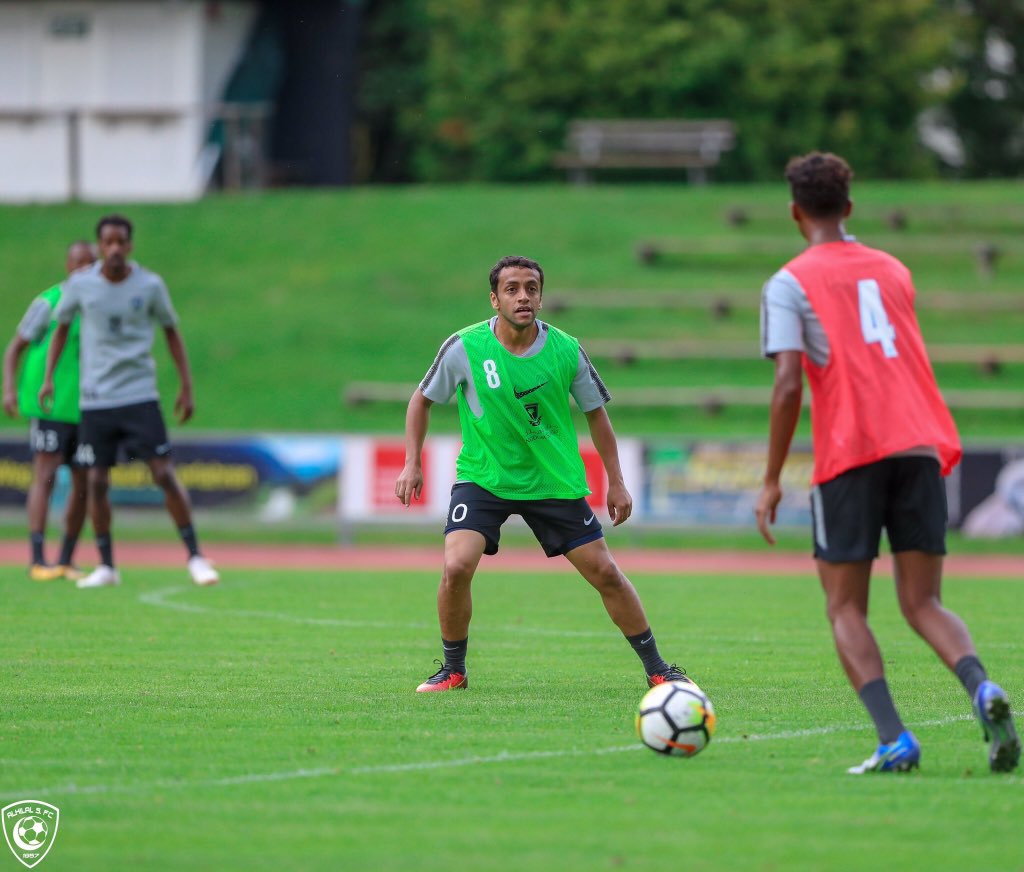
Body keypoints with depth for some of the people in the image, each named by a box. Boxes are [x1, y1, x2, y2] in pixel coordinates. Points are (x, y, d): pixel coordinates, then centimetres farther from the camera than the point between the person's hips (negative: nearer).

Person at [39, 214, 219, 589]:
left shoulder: (150, 286, -3)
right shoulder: (80, 284, -1)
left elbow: (171, 333, 10)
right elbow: (62, 327, 15)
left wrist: (186, 387, 7)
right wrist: (48, 377, 7)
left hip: (140, 395, -1)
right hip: (94, 400, 1)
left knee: (165, 473, -9)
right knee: (97, 482, 0)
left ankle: (195, 557, -1)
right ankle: (106, 566, 11)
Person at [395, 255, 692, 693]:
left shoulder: (566, 351, -9)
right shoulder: (464, 348, -13)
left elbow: (595, 411, 5)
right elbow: (423, 399, 3)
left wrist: (615, 482, 5)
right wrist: (412, 463, -4)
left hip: (554, 483, 1)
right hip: (483, 477, -1)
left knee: (606, 574, 1)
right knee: (457, 567, -21)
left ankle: (657, 669, 17)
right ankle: (453, 671, 1)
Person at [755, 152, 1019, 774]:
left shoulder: (791, 283, 3)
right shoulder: (894, 271, 20)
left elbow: (789, 385, -7)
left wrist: (772, 481, -4)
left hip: (851, 454, -4)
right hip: (921, 444, 4)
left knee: (846, 608, 6)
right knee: (924, 603, 7)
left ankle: (895, 739, -13)